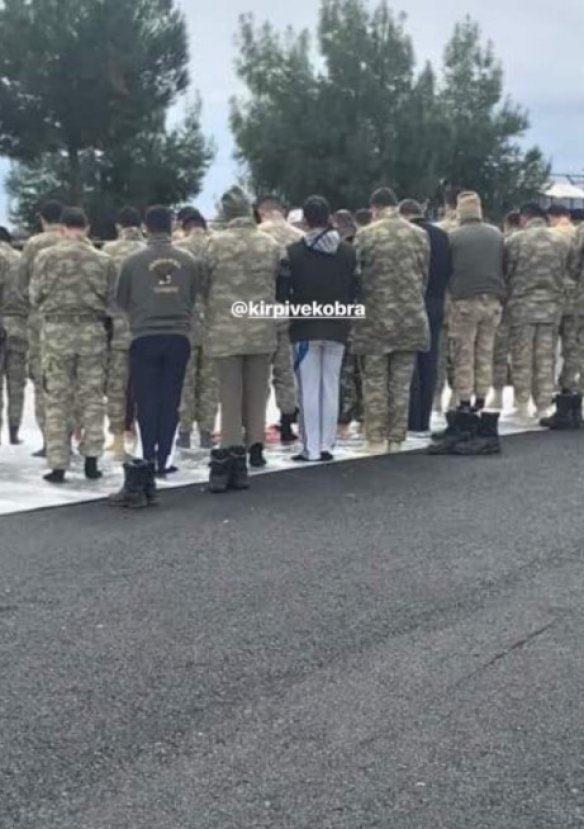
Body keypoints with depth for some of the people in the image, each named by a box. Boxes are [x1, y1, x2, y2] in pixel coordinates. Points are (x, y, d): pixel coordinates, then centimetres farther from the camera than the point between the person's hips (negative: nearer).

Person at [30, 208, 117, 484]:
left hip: (56, 332, -1)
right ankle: (91, 459, 11)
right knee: (92, 397, 10)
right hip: (93, 331, 1)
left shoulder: (46, 257, -4)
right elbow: (111, 300, 4)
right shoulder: (103, 260, 0)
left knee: (57, 400, 5)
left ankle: (58, 465, 6)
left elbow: (35, 296, 2)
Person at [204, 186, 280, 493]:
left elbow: (205, 284, -1)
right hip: (262, 330, 2)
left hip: (226, 329, -2)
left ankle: (232, 454, 0)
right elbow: (277, 285, 6)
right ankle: (255, 447, 16)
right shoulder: (271, 244, 1)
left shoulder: (216, 242, -7)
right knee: (256, 395, 13)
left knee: (230, 398, 2)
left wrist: (209, 319, 13)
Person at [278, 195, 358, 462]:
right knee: (331, 387, 9)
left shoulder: (294, 252, -8)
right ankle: (326, 445, 11)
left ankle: (311, 448, 2)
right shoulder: (348, 251, 2)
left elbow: (282, 292, -6)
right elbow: (355, 288, 5)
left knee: (309, 389, 2)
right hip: (337, 328, 3)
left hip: (305, 329, -3)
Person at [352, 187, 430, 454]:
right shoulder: (419, 235, 3)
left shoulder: (365, 235, -5)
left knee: (375, 381, 6)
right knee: (402, 382, 8)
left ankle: (376, 440, 7)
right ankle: (396, 439, 12)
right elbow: (425, 275, 8)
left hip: (375, 318, -2)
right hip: (411, 318, 2)